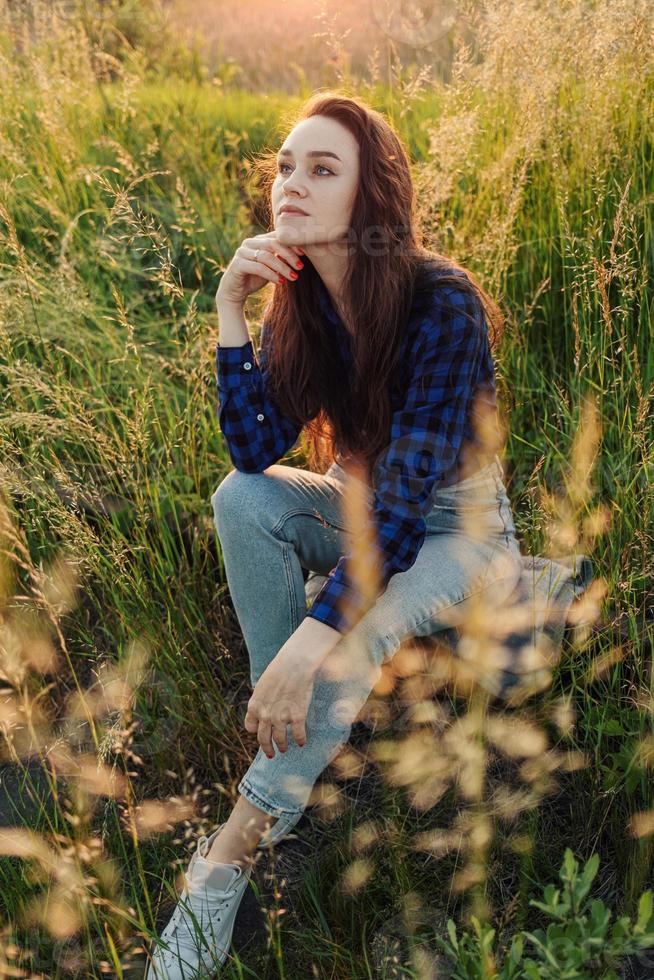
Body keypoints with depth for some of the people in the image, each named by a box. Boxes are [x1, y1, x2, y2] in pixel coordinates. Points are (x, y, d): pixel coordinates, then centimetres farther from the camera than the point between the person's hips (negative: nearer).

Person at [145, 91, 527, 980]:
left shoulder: (442, 304, -26)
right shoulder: (304, 303, -7)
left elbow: (409, 492, -33)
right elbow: (257, 452, -15)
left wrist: (312, 635, -41)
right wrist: (231, 314, -24)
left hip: (462, 531, -5)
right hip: (367, 512, 6)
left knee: (355, 627, -33)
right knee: (243, 499, -21)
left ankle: (234, 847, -19)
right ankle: (290, 732, -14)